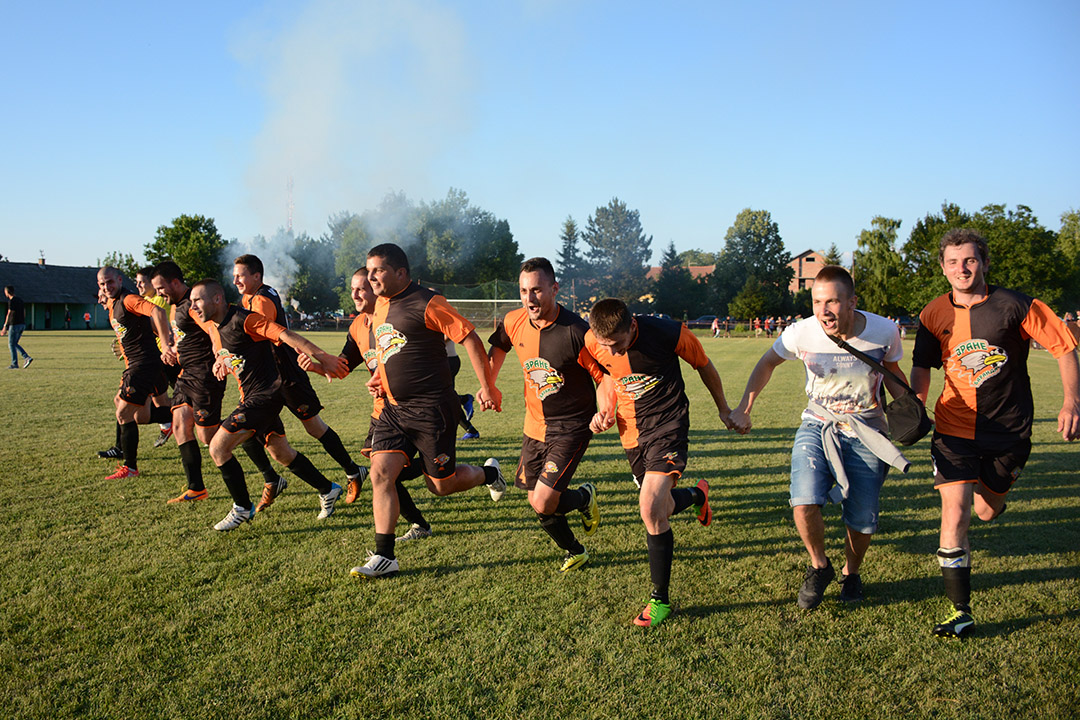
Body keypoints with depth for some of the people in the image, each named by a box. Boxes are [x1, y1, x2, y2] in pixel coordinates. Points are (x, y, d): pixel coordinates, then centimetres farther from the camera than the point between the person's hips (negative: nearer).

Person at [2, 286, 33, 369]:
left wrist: (5, 327, -14)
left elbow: (9, 314, -15)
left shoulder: (11, 301, -12)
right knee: (15, 344, 16)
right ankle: (27, 358, 0)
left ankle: (14, 364, 4)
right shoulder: (20, 300, 14)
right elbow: (24, 313, 17)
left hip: (15, 325, -8)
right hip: (22, 324, 8)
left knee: (11, 345, 1)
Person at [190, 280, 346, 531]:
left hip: (266, 395, -9)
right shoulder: (212, 326, 10)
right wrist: (220, 362, 4)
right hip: (250, 397, 9)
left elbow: (286, 335, -23)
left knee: (218, 448, -10)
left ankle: (242, 509, 4)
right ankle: (328, 490, 28)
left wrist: (322, 357, -27)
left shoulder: (243, 319, -18)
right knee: (281, 454, 15)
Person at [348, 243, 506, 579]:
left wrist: (486, 387, -15)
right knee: (380, 473, -4)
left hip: (432, 409, -7)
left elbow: (469, 338, -15)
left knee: (440, 485, 3)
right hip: (394, 408, 7)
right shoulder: (379, 306, 11)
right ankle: (384, 557, 3)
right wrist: (381, 374, 14)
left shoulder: (426, 304, -15)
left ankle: (488, 473, 33)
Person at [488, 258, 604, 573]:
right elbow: (497, 348, 17)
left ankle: (584, 497, 20)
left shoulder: (575, 331, -23)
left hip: (571, 426, -6)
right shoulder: (514, 322, -7)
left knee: (543, 504, -14)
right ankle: (574, 552, 40)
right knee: (537, 502, 12)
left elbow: (606, 376, -14)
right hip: (535, 425, 6)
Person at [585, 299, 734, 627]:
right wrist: (604, 411, -8)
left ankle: (660, 600, -3)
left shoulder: (668, 332, -23)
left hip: (668, 424, -5)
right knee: (661, 510, 17)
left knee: (650, 508, -20)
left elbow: (704, 365, -3)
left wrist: (723, 408, 11)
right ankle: (697, 494, 54)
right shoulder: (592, 342, -12)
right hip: (631, 431, 5)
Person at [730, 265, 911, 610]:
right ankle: (819, 566, 11)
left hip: (866, 432, 1)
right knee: (804, 504, -20)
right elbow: (767, 363, 3)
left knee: (863, 521, -1)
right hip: (818, 426, 0)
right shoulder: (801, 333, -17)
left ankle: (850, 572, 33)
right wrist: (743, 410, 1)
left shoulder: (884, 331, -14)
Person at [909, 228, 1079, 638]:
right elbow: (922, 366, 10)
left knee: (986, 512, 13)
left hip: (1008, 429, 0)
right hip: (953, 428, 1)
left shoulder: (1015, 307, -11)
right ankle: (961, 613, -1)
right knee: (954, 517, -11)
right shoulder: (935, 314, -3)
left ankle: (989, 492, 53)